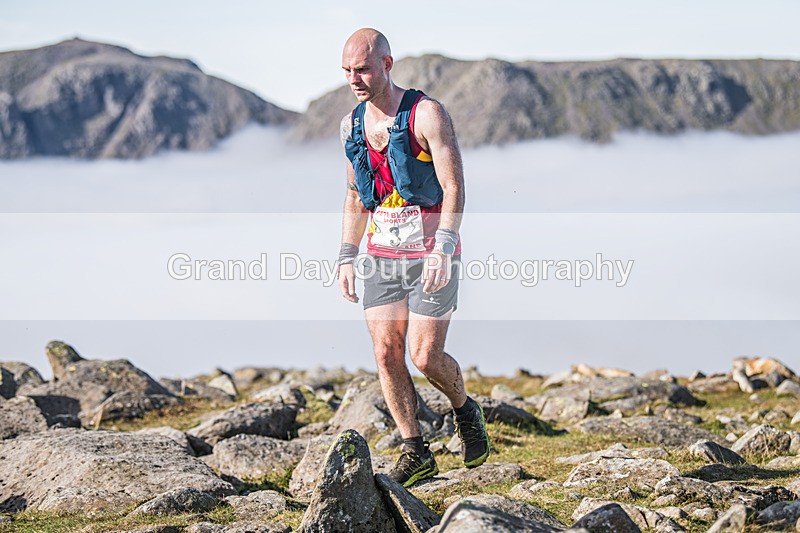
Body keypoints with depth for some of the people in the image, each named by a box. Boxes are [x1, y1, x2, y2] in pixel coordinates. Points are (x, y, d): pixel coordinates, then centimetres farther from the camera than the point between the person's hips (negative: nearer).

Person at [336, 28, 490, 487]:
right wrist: (347, 258, 12)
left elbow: (454, 188, -17)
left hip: (431, 257, -5)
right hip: (382, 256, 6)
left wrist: (443, 249, -28)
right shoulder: (352, 125, 8)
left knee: (425, 356, -9)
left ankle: (465, 411, 22)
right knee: (386, 353, -2)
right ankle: (416, 453, 8)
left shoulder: (428, 114, -12)